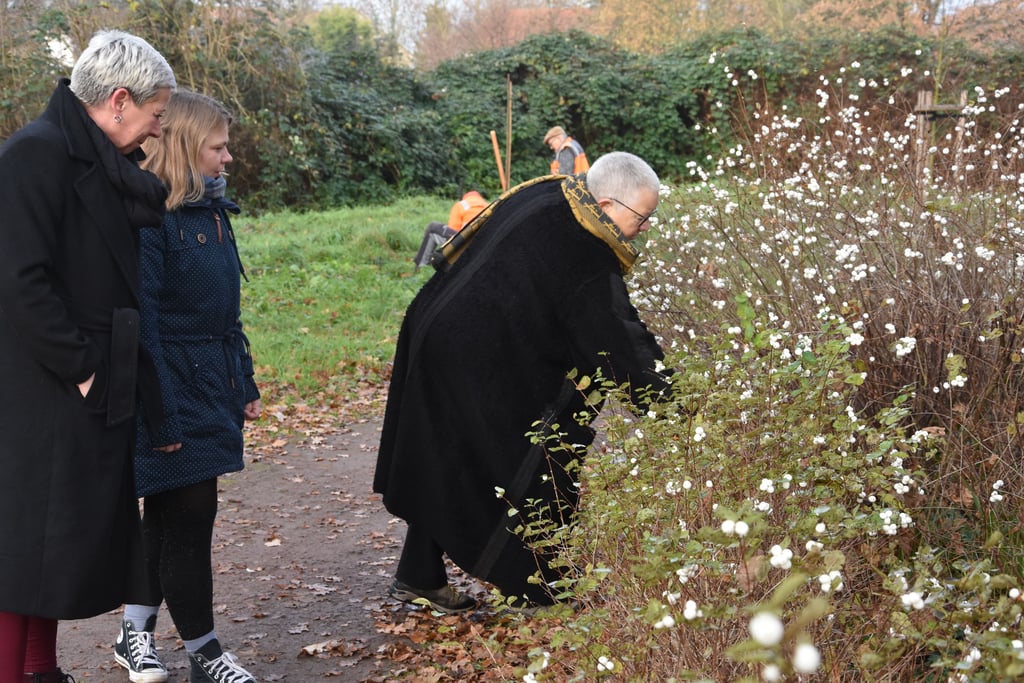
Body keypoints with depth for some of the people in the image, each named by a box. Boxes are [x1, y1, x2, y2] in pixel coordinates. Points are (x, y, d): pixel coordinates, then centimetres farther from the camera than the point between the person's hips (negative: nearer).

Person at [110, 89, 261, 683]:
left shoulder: (213, 211, 11)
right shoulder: (150, 219, -16)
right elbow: (143, 324, -20)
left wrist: (245, 385, 18)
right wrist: (159, 415, -21)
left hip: (213, 389, 9)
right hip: (175, 390, -9)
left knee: (171, 513, 16)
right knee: (188, 515, -2)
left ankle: (136, 632, 29)